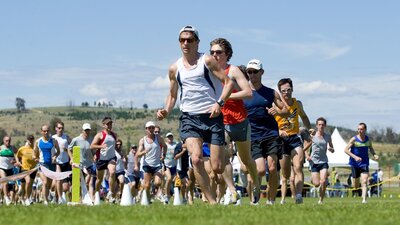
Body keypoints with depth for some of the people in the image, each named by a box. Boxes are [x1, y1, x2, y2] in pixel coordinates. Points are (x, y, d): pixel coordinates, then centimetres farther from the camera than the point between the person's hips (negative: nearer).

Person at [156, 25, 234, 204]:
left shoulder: (207, 61, 0)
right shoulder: (175, 68, 11)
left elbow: (228, 82, -2)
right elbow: (172, 95, 23)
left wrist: (219, 103, -17)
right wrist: (166, 111, 3)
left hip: (212, 116, -2)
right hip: (189, 118, 2)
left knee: (218, 168, -4)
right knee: (196, 159, -23)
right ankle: (212, 201, -14)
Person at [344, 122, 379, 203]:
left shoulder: (368, 139, 0)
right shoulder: (354, 139, -11)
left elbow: (371, 148, 19)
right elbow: (346, 150, -14)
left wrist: (374, 155, -2)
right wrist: (355, 157, -28)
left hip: (364, 163, 1)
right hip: (355, 163, -1)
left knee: (364, 182, -16)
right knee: (356, 186, 9)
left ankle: (364, 199, -19)